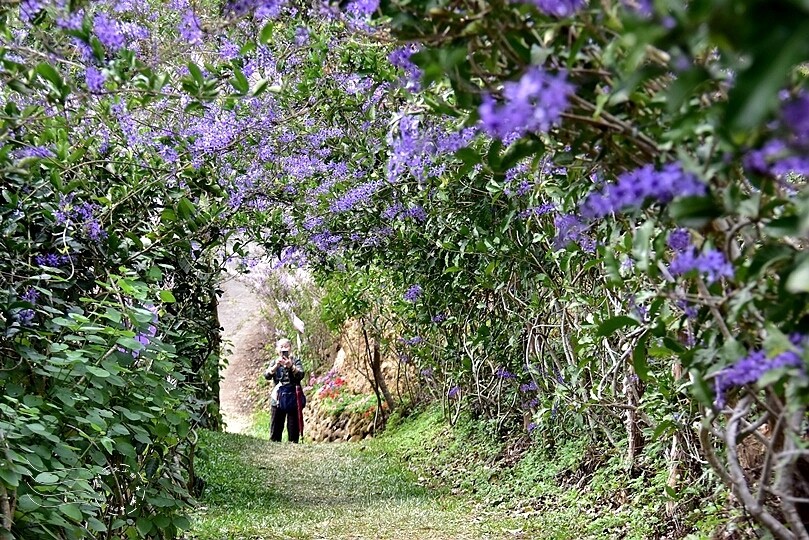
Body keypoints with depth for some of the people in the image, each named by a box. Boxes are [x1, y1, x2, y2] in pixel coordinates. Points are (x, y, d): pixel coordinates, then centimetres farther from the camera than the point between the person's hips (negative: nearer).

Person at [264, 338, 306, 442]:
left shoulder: (296, 361, 5)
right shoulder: (274, 362, 10)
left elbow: (301, 375, -12)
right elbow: (267, 376, -7)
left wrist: (291, 366, -30)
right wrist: (276, 366, -25)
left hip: (293, 398, -1)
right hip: (278, 398, 1)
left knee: (293, 426, 0)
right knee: (275, 426, 1)